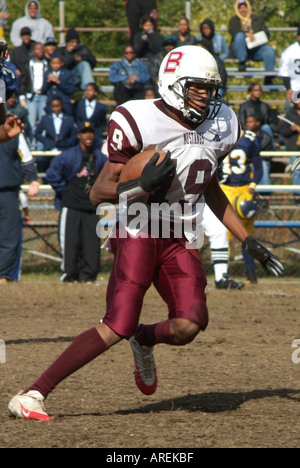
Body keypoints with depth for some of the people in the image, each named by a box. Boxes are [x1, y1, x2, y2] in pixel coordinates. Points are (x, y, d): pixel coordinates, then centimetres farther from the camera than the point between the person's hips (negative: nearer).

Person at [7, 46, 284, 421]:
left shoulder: (219, 128, 9)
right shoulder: (140, 123, -12)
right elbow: (98, 193, -10)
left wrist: (248, 240, 22)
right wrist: (141, 186, -29)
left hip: (180, 241, 5)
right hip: (138, 232, -5)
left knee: (189, 324, -18)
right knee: (117, 327, -18)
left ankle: (144, 340, 18)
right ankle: (32, 395, -12)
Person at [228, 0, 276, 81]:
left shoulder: (258, 20, 26)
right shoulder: (234, 20, 20)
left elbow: (266, 34, 14)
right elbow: (233, 32, -2)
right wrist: (246, 34, -21)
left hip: (256, 48, 2)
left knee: (270, 50, -29)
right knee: (240, 36, -33)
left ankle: (269, 78, -31)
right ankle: (242, 63, -29)